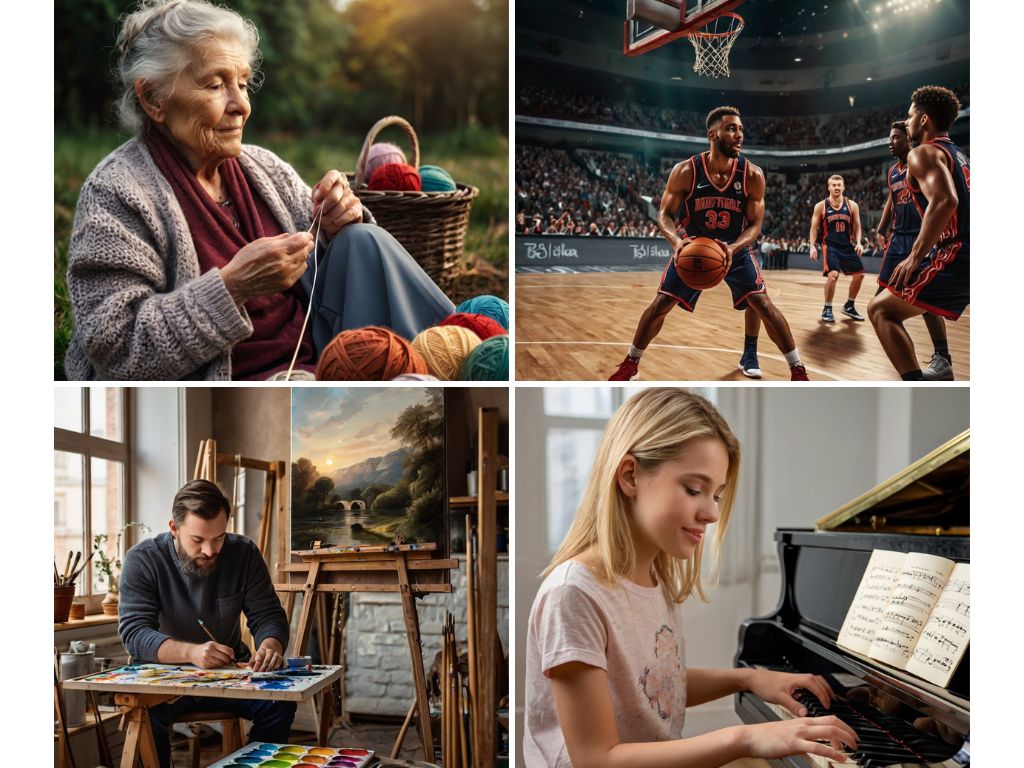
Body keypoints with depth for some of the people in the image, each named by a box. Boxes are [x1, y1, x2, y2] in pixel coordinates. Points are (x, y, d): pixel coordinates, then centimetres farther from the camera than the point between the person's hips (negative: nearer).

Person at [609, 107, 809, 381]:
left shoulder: (752, 174, -19)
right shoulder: (686, 171, -21)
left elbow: (755, 224, -14)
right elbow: (665, 214, -13)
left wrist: (733, 248, -35)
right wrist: (677, 242, -35)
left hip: (736, 248, 0)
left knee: (762, 303, -13)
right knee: (661, 303, -2)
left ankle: (798, 370, -2)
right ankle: (630, 363, 17)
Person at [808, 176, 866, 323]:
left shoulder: (852, 205, 1)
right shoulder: (821, 206, -4)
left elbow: (857, 226, 8)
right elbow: (814, 227, 1)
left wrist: (858, 242, -7)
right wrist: (812, 246, -10)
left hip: (847, 246, 4)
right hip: (830, 246, -4)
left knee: (859, 274, 5)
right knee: (833, 275, -23)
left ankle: (849, 306, 26)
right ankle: (827, 309, -7)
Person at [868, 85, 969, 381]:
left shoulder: (924, 153, -5)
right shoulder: (960, 157, 24)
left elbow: (945, 202, -23)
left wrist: (915, 257, -19)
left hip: (955, 257, -8)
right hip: (967, 255, 8)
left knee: (880, 309, 2)